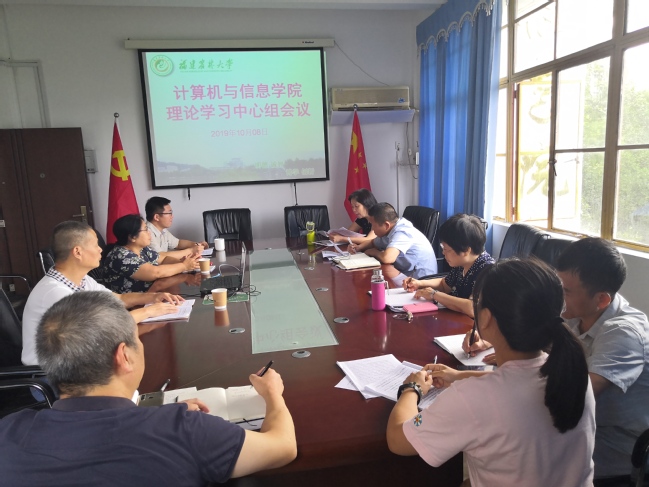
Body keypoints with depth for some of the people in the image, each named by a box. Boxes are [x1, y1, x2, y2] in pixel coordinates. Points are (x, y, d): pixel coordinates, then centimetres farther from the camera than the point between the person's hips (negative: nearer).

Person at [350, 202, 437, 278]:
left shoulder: (402, 233, -23)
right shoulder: (389, 231, 3)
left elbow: (387, 258, -37)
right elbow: (373, 243, 22)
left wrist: (373, 252, -15)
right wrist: (359, 247, 1)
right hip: (408, 275, 8)